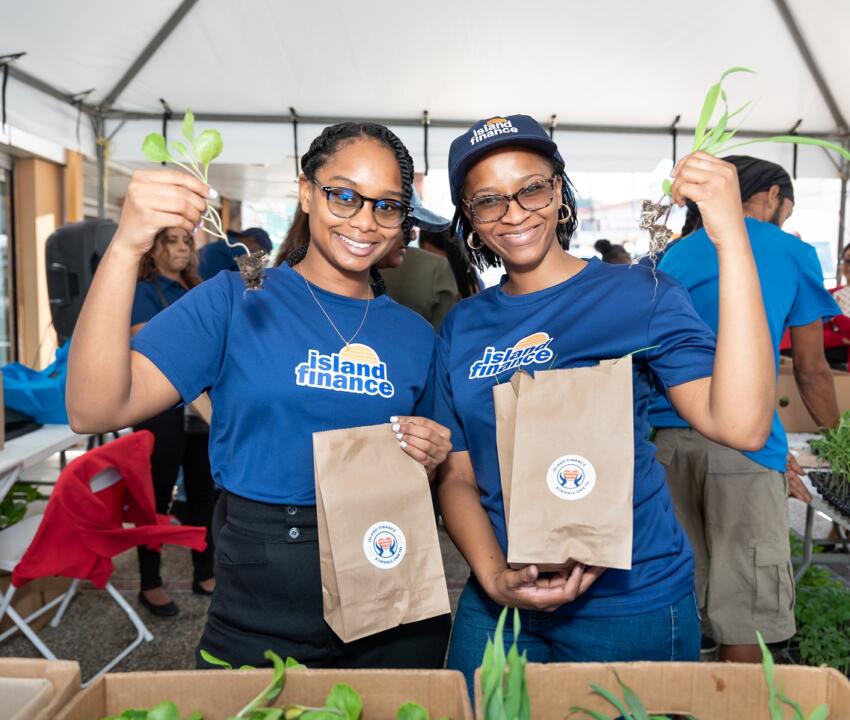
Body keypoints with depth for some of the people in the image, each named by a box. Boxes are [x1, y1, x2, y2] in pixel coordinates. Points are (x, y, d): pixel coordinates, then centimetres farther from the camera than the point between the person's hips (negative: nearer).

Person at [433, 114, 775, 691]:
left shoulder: (639, 295, -9)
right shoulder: (462, 327, 1)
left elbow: (741, 424, -23)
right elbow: (457, 474, 3)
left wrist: (732, 239, -26)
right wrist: (494, 575, -13)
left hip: (631, 605, -3)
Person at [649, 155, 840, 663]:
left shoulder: (675, 254, 21)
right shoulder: (792, 252, 9)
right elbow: (812, 371, 14)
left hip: (662, 435, 5)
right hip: (740, 442, -4)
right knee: (745, 614, 3)